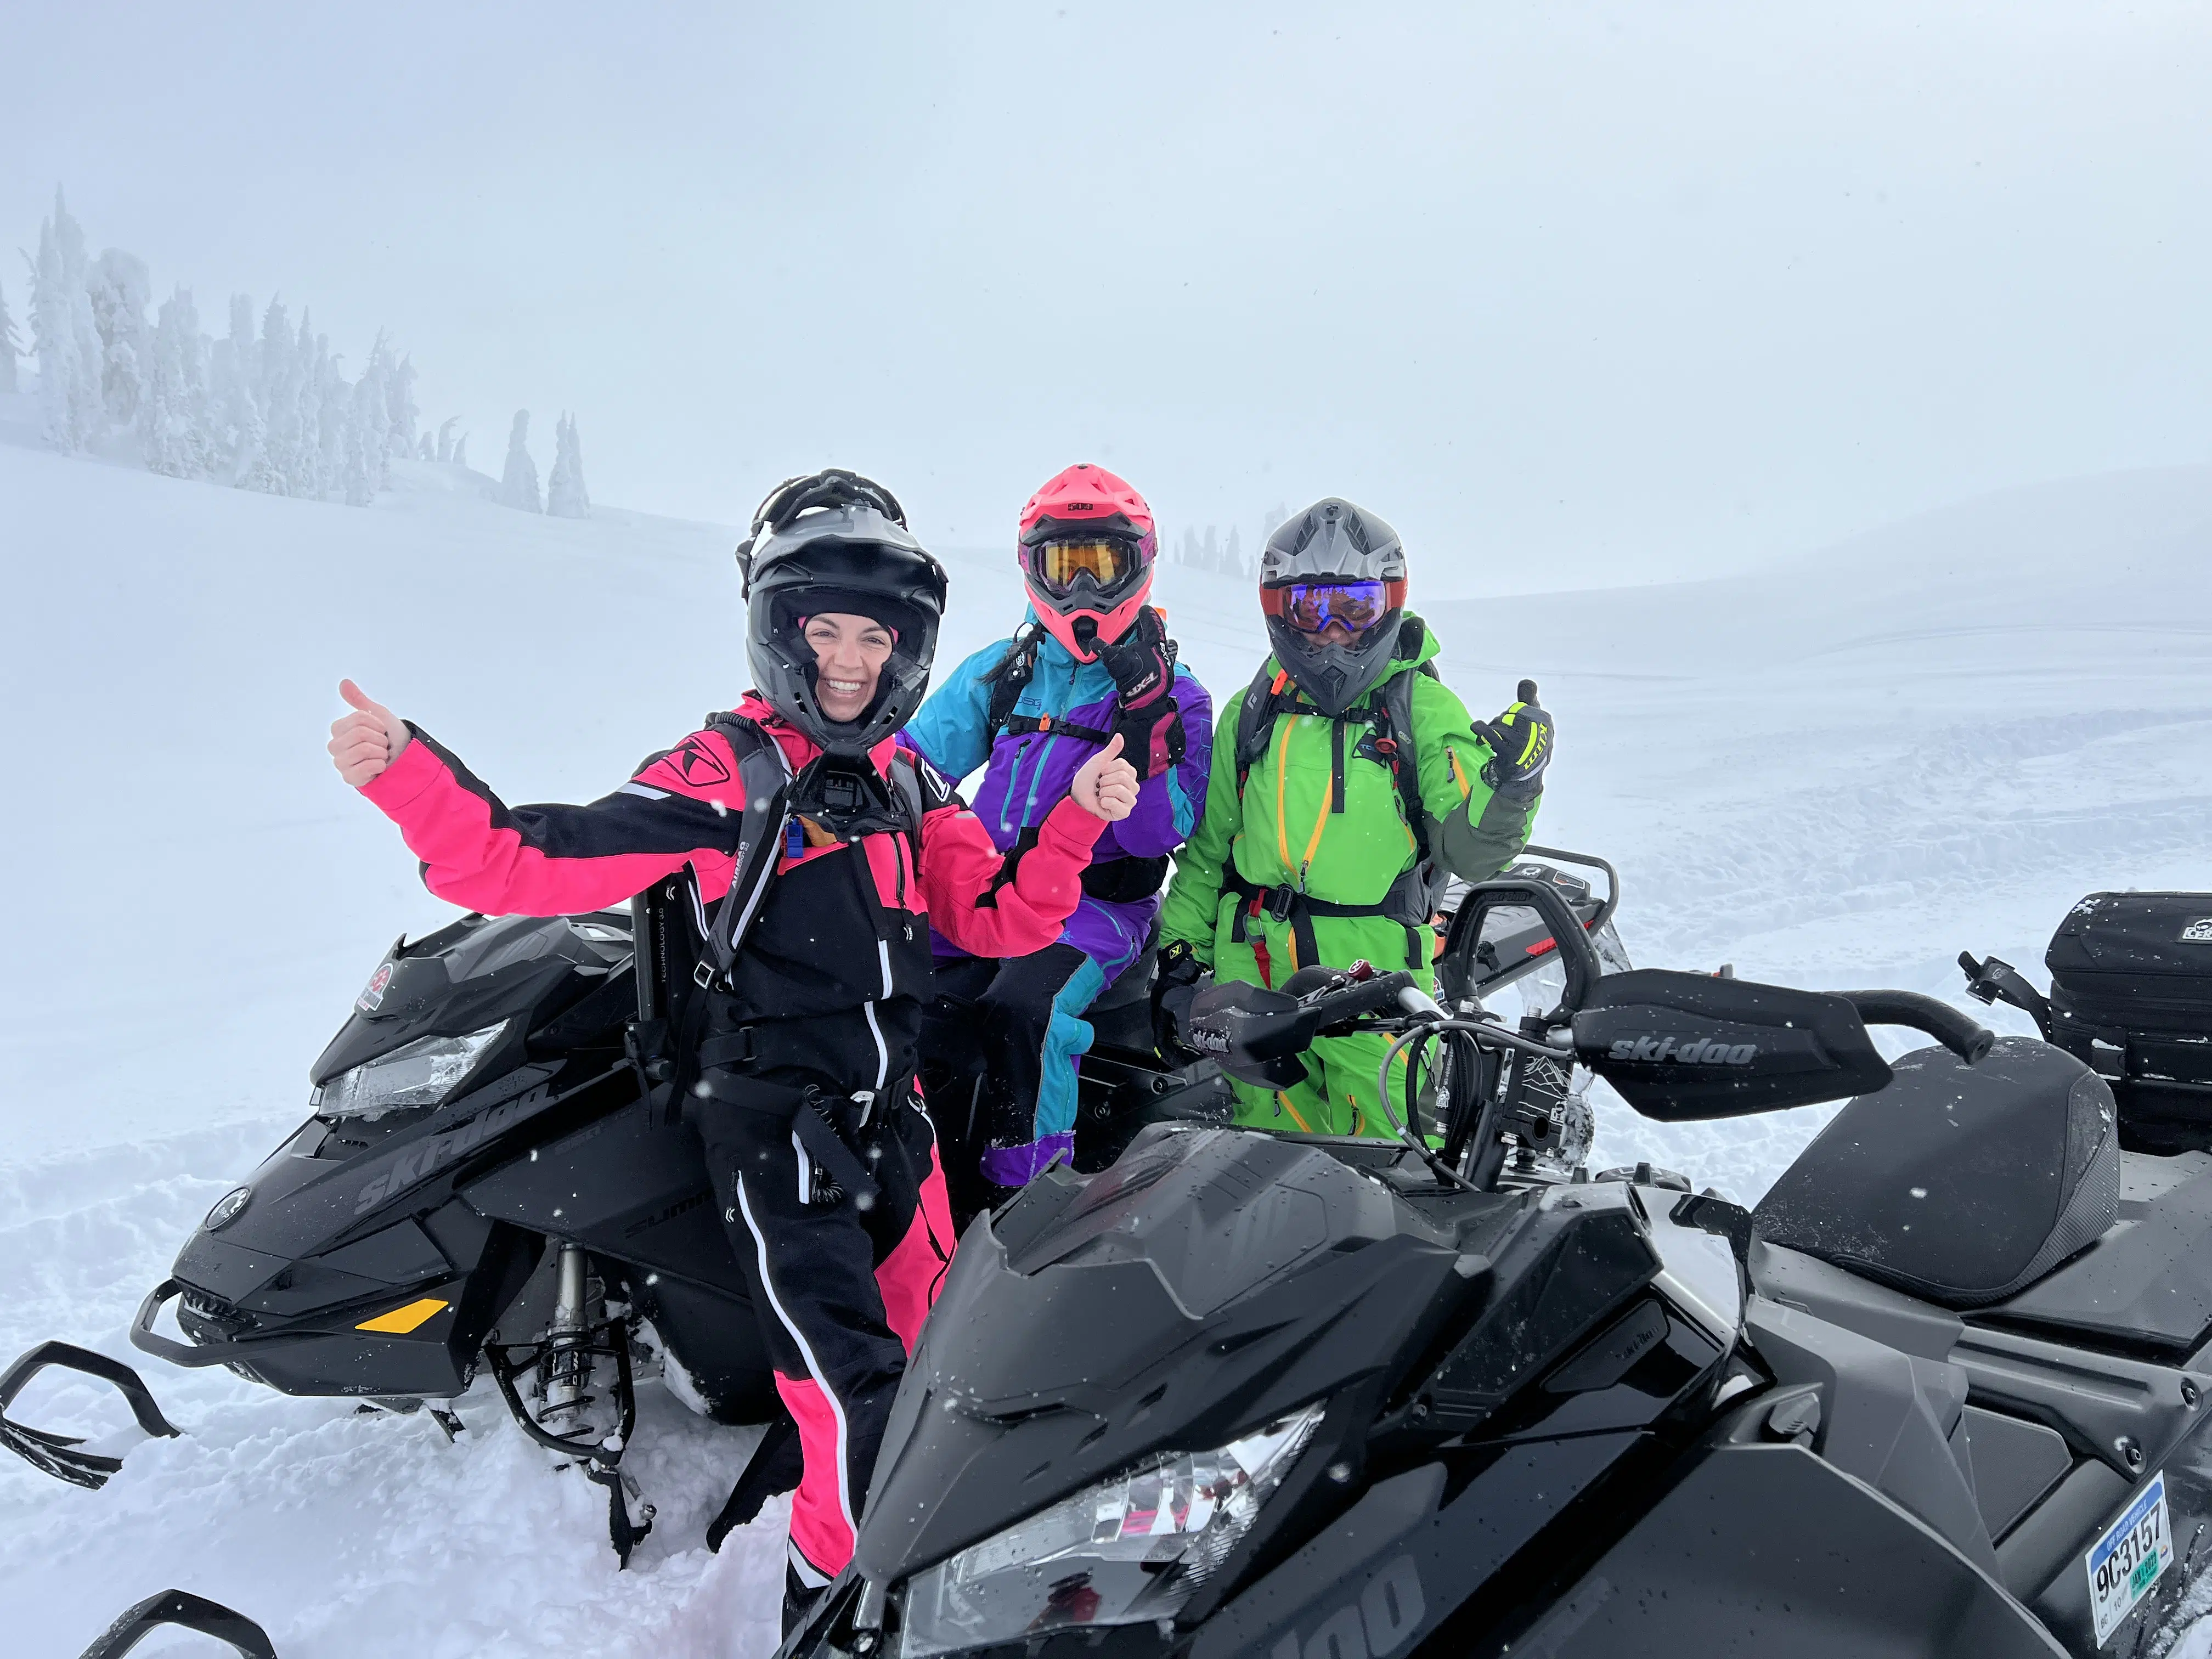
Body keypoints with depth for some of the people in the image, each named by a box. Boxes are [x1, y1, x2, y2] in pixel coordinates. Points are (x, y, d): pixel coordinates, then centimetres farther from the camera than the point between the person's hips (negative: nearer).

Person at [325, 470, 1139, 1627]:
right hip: (771, 1127, -6)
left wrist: (1078, 819, -3)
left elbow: (995, 919, 9)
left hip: (890, 1112, 7)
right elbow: (538, 863, -17)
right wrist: (406, 777, -31)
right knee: (853, 1383, -9)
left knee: (937, 1349, 17)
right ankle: (834, 1591, 17)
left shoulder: (910, 784, 8)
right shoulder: (725, 773, -10)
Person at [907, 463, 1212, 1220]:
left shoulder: (1173, 693, 3)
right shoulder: (1000, 672, 14)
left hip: (1099, 903, -4)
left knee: (1023, 1009, -33)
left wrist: (1143, 710, -18)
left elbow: (1159, 831, -8)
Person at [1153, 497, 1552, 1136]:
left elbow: (1470, 852, -5)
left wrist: (1508, 784, -23)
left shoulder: (1424, 707, 2)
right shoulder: (1250, 714, 11)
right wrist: (1181, 949, 11)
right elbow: (1208, 848, 17)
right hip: (1251, 975, 3)